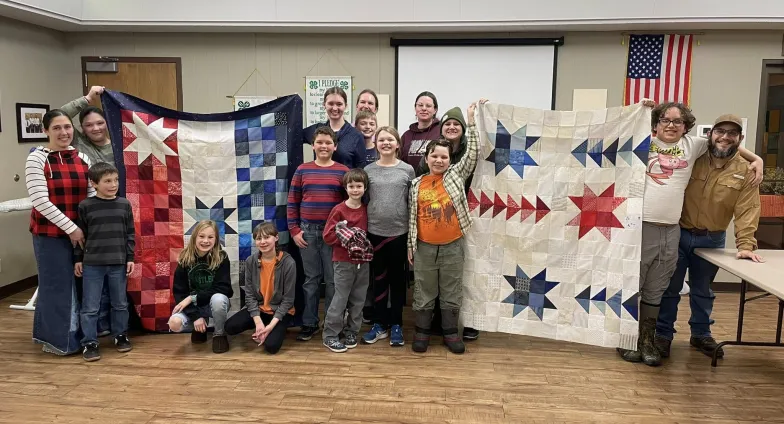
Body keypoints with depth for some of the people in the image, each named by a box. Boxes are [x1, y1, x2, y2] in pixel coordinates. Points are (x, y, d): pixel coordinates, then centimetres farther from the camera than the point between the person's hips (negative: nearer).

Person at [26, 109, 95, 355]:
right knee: (57, 285, 4)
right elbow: (40, 201, -13)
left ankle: (74, 333, 29)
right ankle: (57, 339, 21)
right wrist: (70, 228, -14)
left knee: (80, 284, 10)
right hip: (50, 233, -4)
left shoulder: (81, 158, 6)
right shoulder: (37, 159, -8)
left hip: (80, 232, 5)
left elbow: (93, 196, 7)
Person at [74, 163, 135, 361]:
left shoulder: (124, 204, 2)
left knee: (120, 303, 14)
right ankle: (89, 343, 15)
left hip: (118, 263, 2)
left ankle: (121, 335, 30)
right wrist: (78, 259, 3)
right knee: (90, 307, 3)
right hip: (92, 264, -2)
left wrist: (130, 258, 3)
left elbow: (130, 234, 5)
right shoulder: (85, 206, -4)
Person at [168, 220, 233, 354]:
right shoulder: (185, 259, -9)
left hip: (214, 303, -2)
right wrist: (195, 316, -20)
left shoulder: (221, 258, -14)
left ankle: (219, 334, -7)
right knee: (174, 324, -27)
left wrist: (193, 298, -24)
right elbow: (179, 292, -9)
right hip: (192, 306, 2)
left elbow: (223, 289, -18)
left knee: (218, 299, -37)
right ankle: (199, 329, 9)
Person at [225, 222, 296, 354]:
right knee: (230, 327, -19)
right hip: (258, 308, 4)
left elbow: (288, 300, -14)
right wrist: (258, 322, -19)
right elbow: (249, 295, -7)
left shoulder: (288, 262, -18)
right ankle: (260, 330, 10)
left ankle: (277, 329, 11)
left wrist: (271, 325, -22)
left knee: (271, 346, -24)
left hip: (281, 311, -4)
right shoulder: (251, 261, -7)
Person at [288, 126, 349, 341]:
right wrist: (294, 230, -1)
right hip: (307, 231, 1)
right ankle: (309, 323, 19)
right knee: (311, 279, 9)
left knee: (333, 280, 6)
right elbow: (292, 202, 5)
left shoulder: (343, 171, 1)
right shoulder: (302, 170, 4)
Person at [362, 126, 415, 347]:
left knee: (397, 278, 9)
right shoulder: (368, 170, 2)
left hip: (399, 232, -1)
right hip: (374, 232, 1)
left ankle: (396, 325, 20)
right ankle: (379, 324, 21)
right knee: (378, 278, 10)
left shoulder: (407, 170, 0)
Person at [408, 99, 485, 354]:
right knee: (424, 292, 11)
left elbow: (473, 153, -8)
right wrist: (411, 245, 4)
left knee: (452, 292, 10)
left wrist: (470, 121, -12)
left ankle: (450, 332, 23)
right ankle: (422, 331, 24)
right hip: (424, 247, 0)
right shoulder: (417, 184, 1)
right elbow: (412, 217, 5)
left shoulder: (457, 175, 1)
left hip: (453, 246, 0)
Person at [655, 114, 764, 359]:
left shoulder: (746, 171, -5)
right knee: (670, 287, 6)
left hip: (712, 240, 1)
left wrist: (745, 245, -18)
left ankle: (701, 334, 34)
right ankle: (663, 334, 19)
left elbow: (747, 211, -10)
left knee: (702, 290, 17)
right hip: (679, 234, -1)